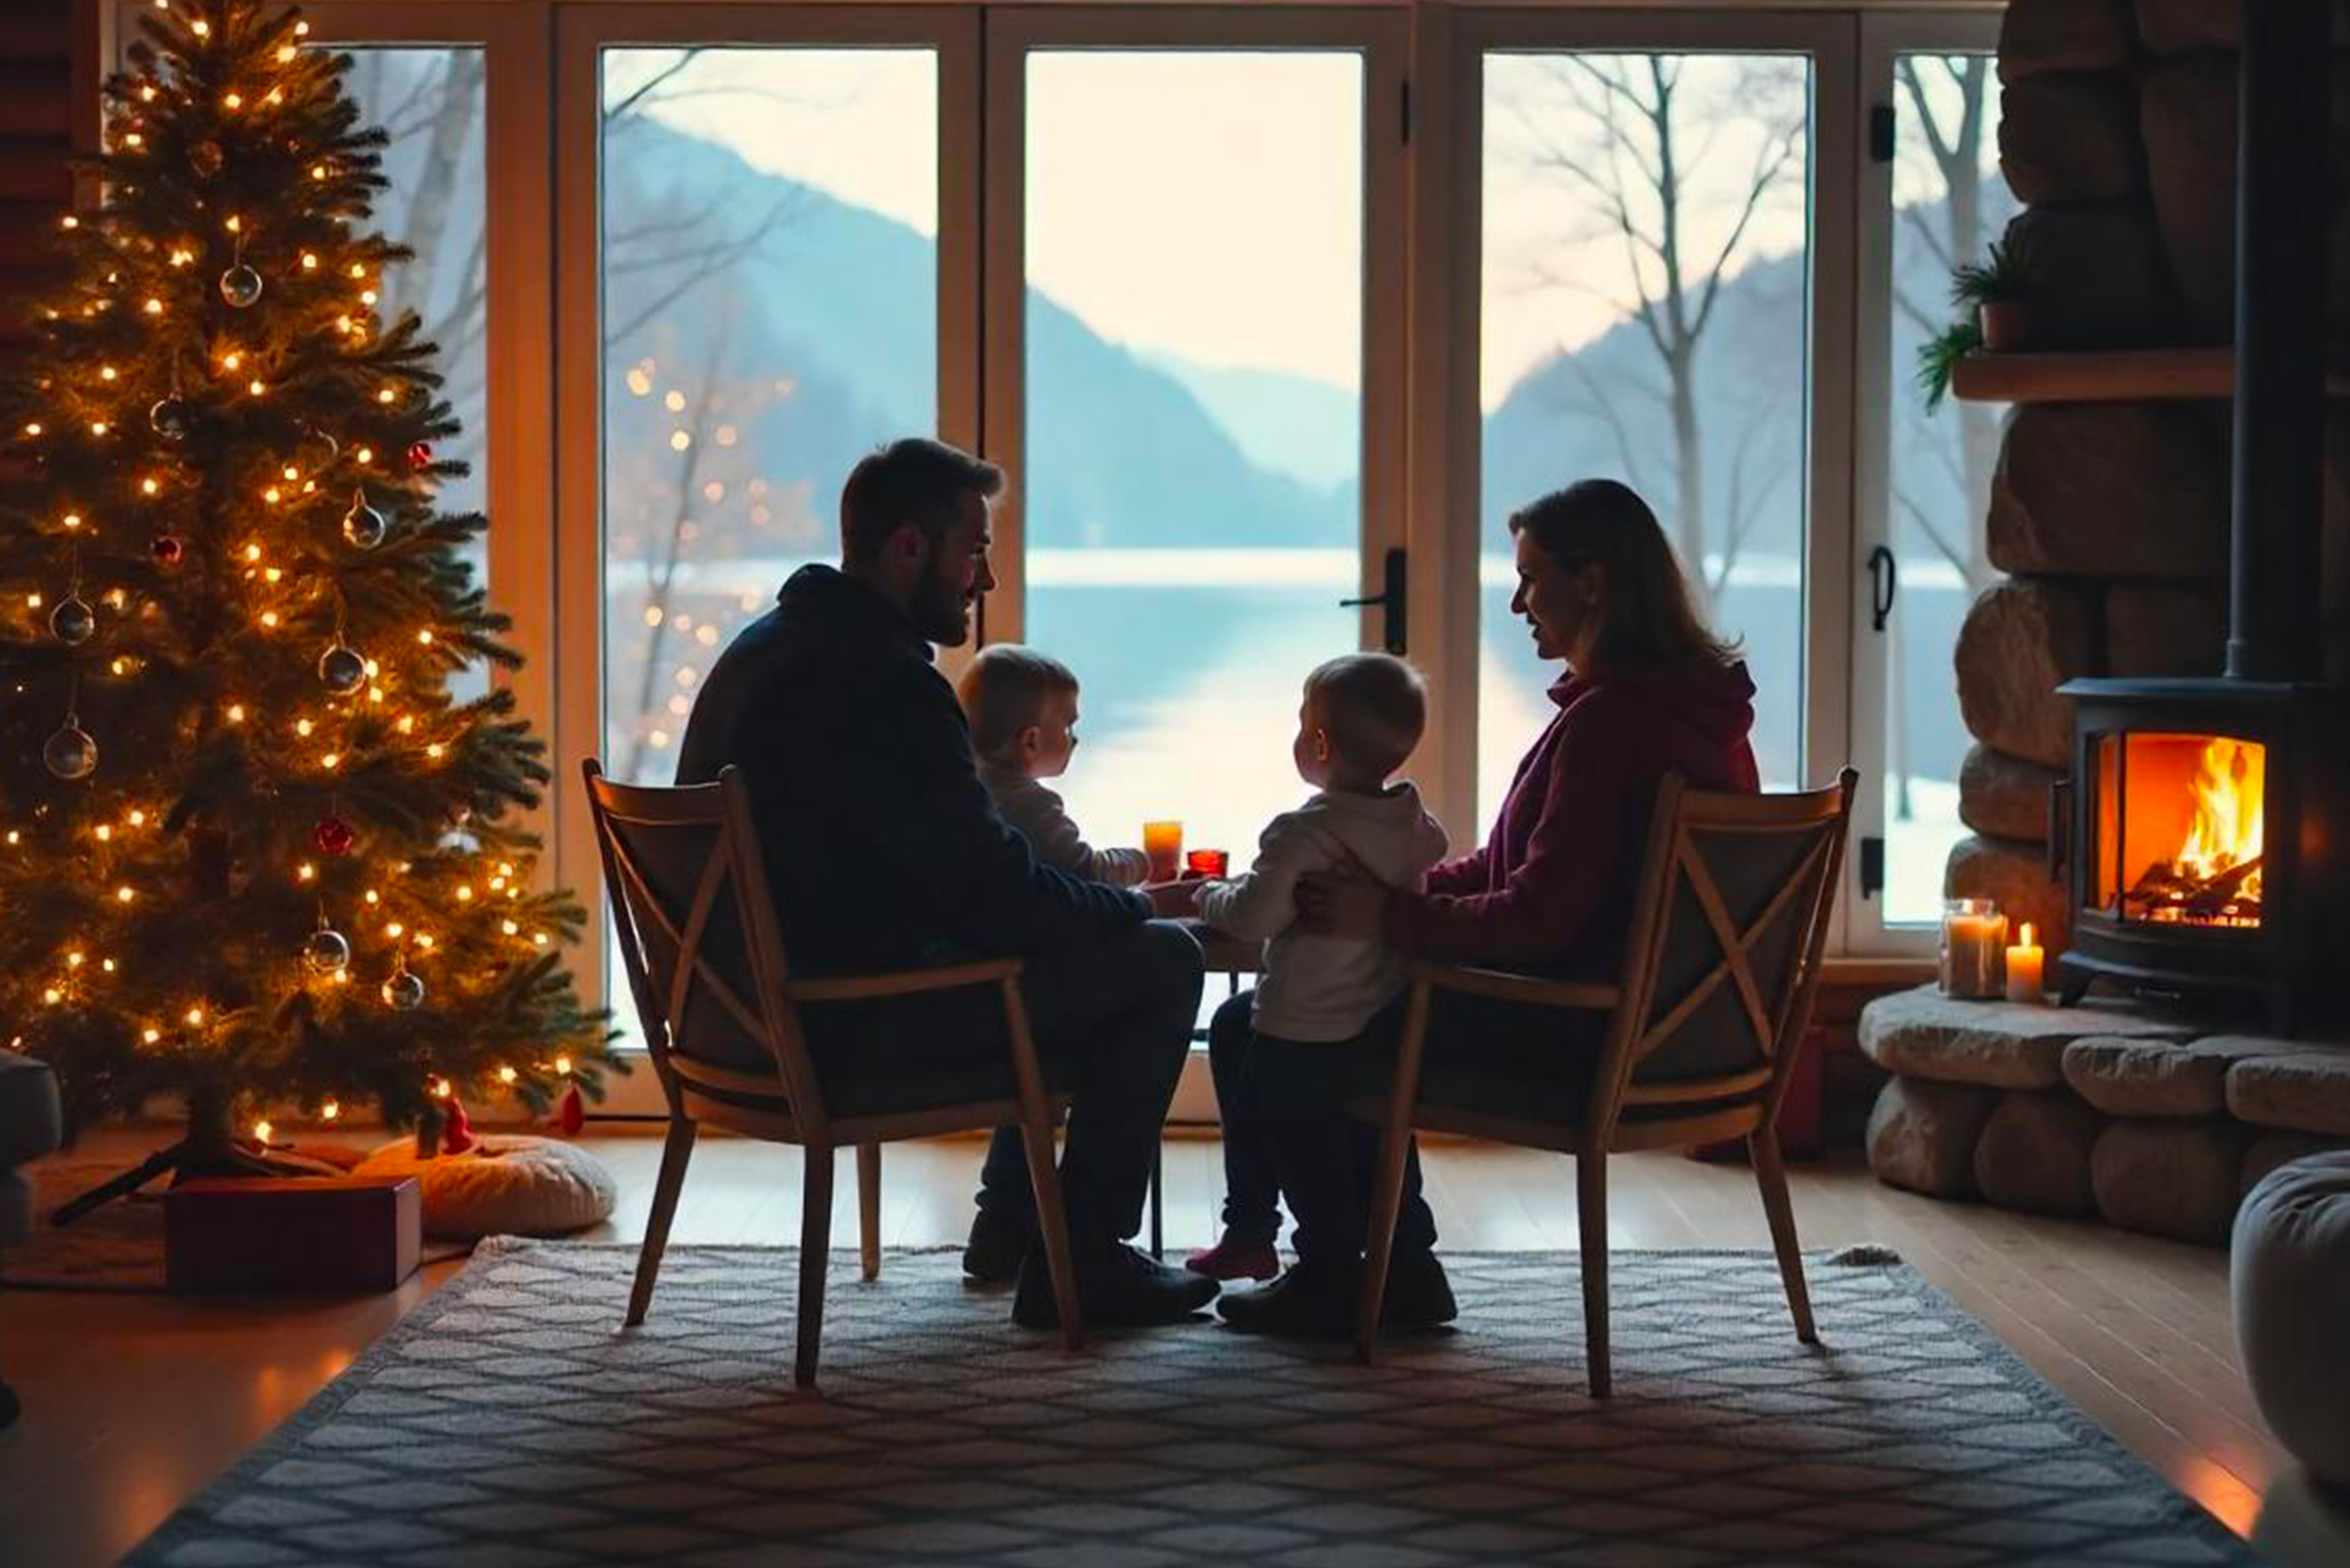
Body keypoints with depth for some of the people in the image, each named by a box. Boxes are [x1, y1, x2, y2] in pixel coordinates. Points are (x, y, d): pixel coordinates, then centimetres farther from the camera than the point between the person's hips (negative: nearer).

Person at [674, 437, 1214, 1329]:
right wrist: (1131, 906, 0)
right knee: (1160, 961, -2)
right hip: (846, 1032, -10)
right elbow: (993, 894, -20)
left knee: (1072, 955, 28)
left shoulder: (761, 648, 12)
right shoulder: (886, 681, -20)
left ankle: (1009, 1222, 35)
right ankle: (1079, 1265, 3)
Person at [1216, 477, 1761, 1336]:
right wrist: (1404, 888, 8)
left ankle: (1332, 1279, 15)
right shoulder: (1691, 701, 9)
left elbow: (1538, 918, -24)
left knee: (1274, 1044, -1)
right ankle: (1400, 1265, 24)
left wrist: (1390, 919, -13)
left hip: (1572, 1040, -10)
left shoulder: (1609, 719, -22)